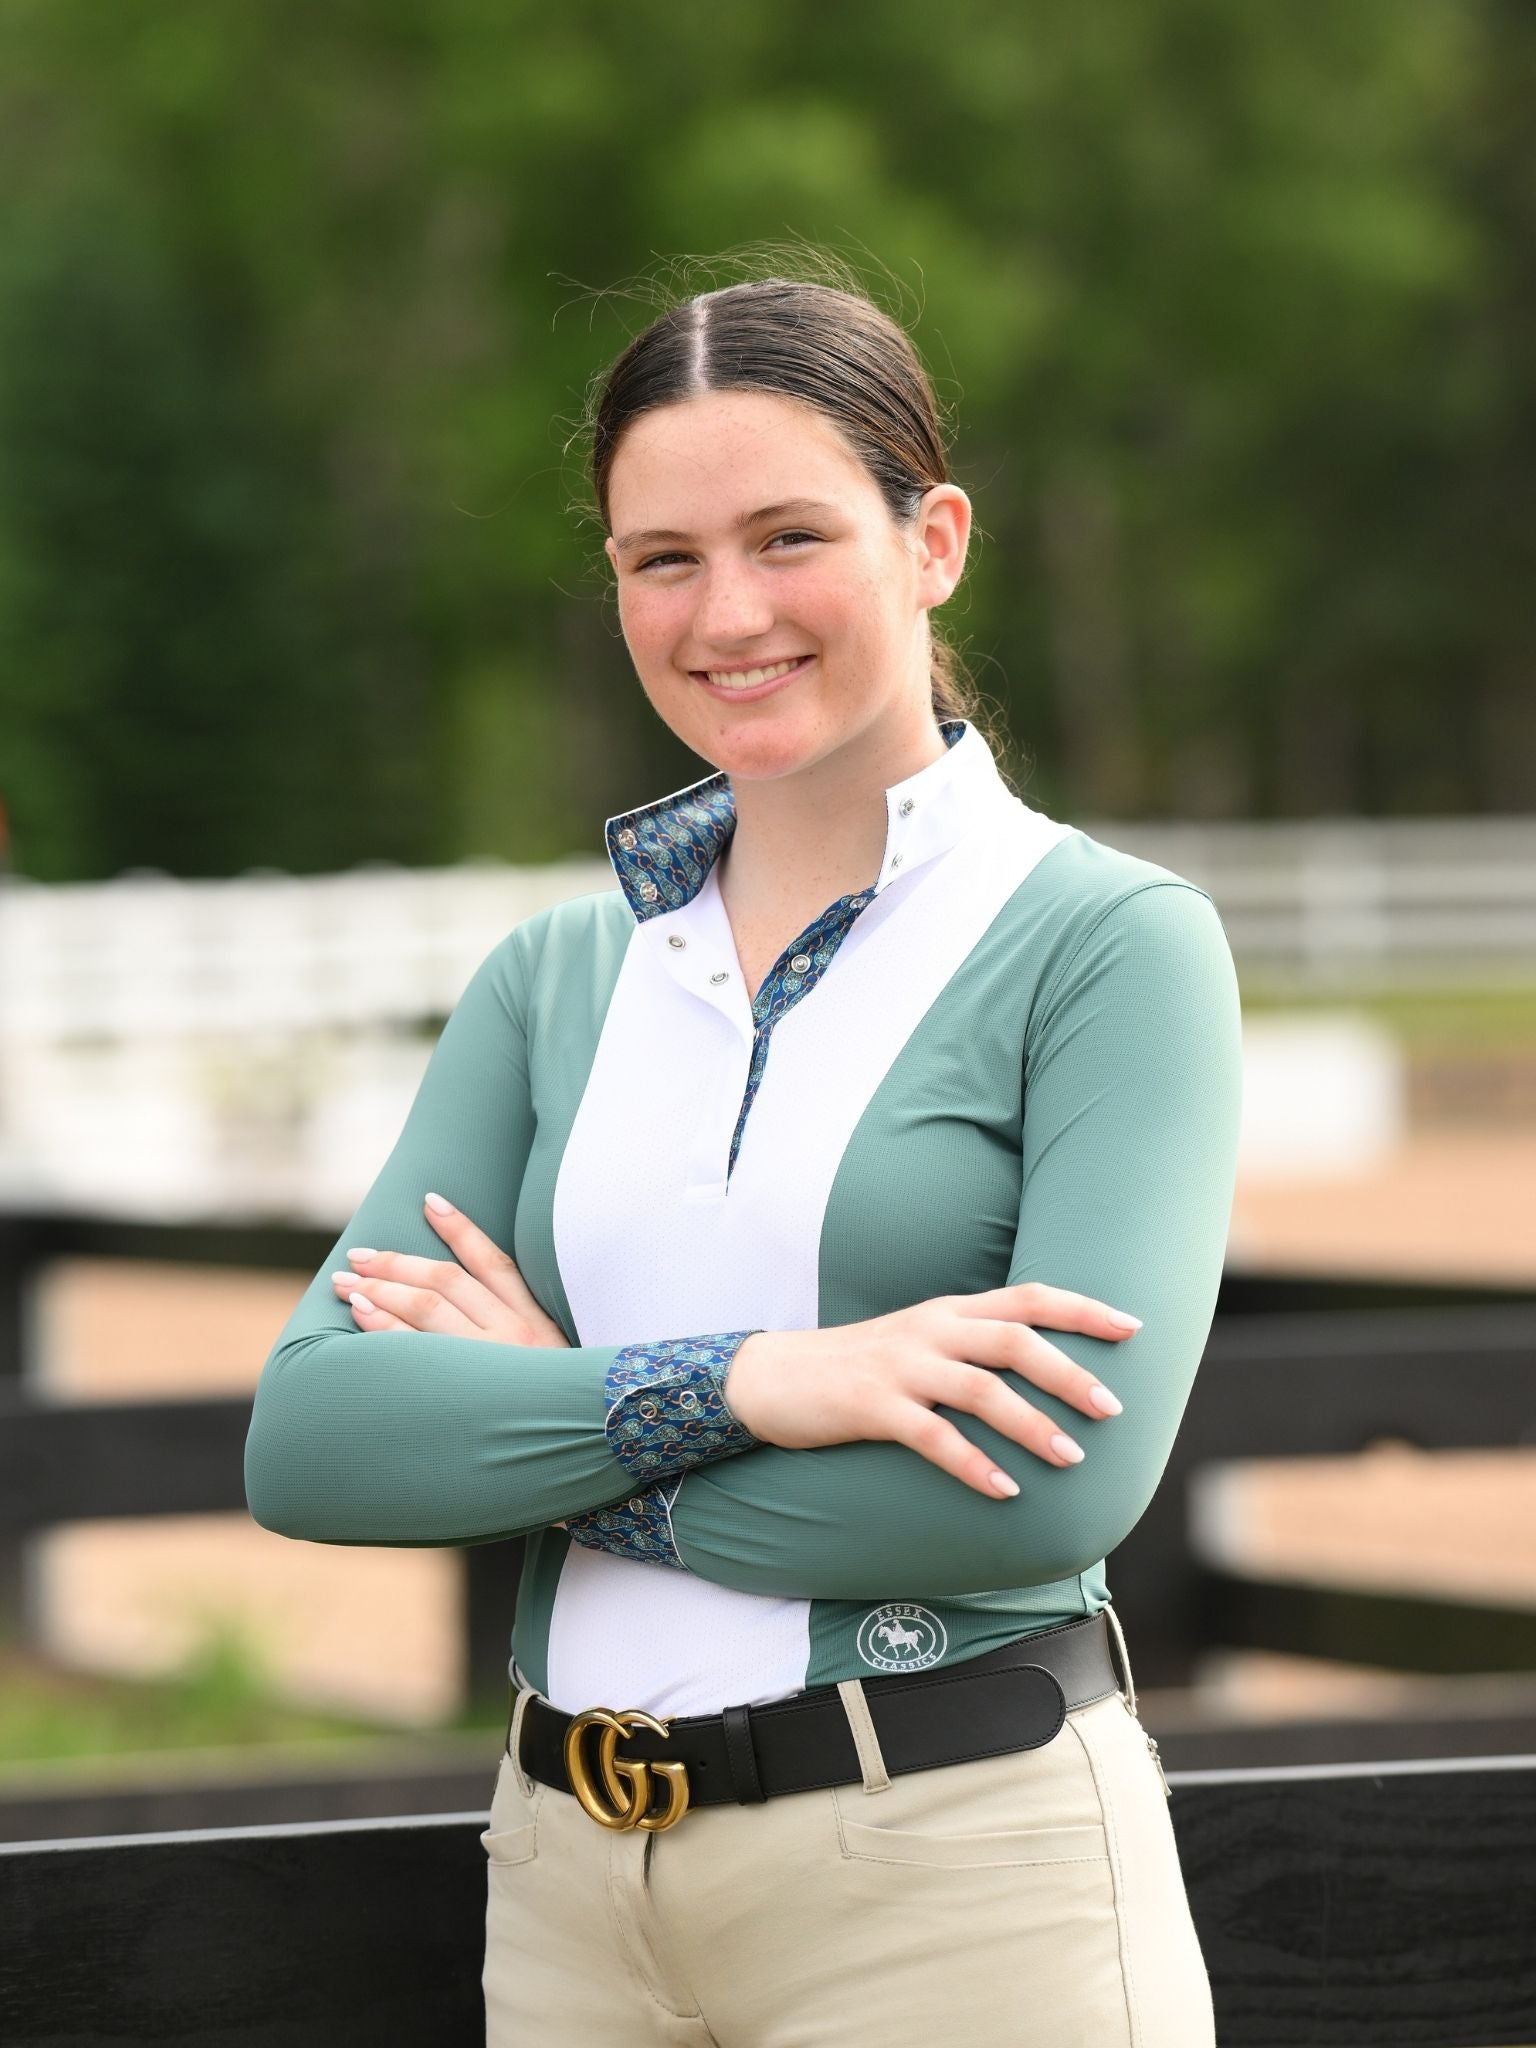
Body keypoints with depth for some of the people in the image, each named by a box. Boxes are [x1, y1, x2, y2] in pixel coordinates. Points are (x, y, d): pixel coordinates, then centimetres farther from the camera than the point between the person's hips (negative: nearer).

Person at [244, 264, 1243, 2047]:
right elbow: (306, 1438, -3)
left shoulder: (1115, 944, -5)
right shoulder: (555, 980, 8)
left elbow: (1054, 1482, -18)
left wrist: (524, 1439, -9)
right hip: (575, 1884, 4)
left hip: (958, 1890, -4)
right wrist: (735, 1384, -18)